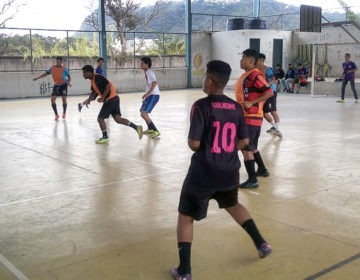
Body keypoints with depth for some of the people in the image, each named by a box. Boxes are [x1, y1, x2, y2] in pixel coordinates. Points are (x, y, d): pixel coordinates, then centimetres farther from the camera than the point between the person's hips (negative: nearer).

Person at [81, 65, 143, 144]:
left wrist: (102, 98, -20)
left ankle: (105, 137, 12)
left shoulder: (98, 77, -15)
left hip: (111, 99, -10)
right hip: (113, 99, 10)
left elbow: (108, 86, -24)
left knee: (100, 118, -1)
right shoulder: (93, 80, 15)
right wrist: (89, 100, 7)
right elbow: (94, 91, 23)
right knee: (117, 118, 7)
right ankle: (137, 127, 5)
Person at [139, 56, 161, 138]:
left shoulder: (149, 72, -16)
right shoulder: (147, 72, 14)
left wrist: (148, 93, -34)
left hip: (153, 95, -11)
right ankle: (150, 129, 35)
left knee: (143, 114, -17)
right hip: (151, 95, 11)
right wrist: (147, 94, 28)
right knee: (142, 110, 24)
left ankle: (156, 131, -16)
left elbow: (155, 83, -31)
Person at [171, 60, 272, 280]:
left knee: (185, 216, 11)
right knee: (233, 204, 33)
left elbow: (194, 144, -18)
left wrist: (197, 146, 5)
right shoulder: (236, 108, 2)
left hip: (204, 173, -5)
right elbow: (244, 141, 6)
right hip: (229, 171, 6)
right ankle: (261, 244, 36)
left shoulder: (201, 106, -15)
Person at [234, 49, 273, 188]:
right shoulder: (246, 74, 13)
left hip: (251, 117, -10)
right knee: (251, 146, 22)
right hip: (248, 116, 10)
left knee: (245, 148, -8)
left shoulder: (254, 75, -16)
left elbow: (269, 92, -23)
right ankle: (262, 169, 38)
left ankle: (252, 180, -3)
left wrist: (251, 103, -25)